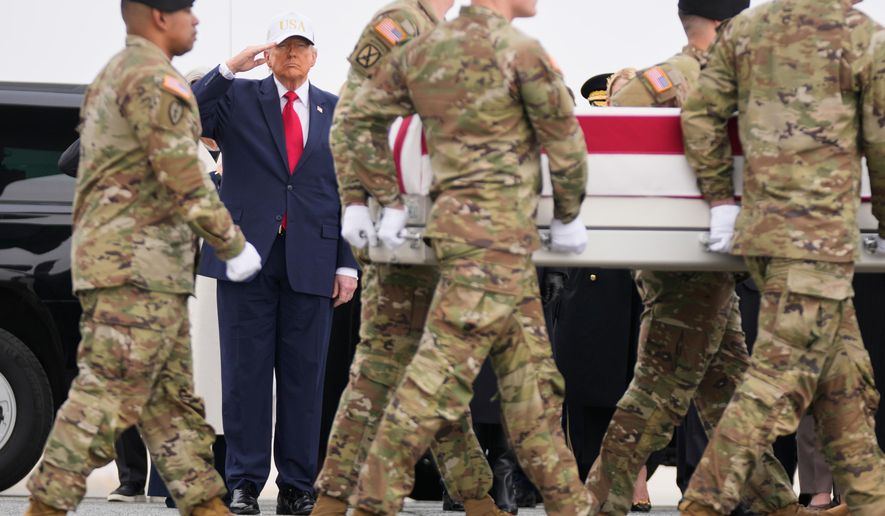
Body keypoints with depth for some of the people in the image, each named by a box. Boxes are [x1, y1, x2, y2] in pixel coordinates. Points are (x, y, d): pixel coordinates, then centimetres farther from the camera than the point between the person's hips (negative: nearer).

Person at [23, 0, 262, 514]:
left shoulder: (112, 76, 21)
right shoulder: (154, 77, -12)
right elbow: (182, 176, -17)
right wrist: (233, 244, -9)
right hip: (139, 263, -11)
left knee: (173, 398, 9)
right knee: (108, 394, -11)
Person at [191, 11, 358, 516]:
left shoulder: (337, 111, 11)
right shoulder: (238, 98, 7)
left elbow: (349, 191, 10)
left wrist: (348, 264, 4)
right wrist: (229, 70, -15)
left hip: (311, 260, 1)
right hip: (248, 255, -1)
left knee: (304, 376, 3)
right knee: (246, 372, 0)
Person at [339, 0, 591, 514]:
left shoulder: (425, 49, 11)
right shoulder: (520, 51, -10)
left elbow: (363, 115, 14)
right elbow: (565, 141, -5)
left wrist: (390, 200, 18)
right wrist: (568, 216, 9)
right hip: (494, 231, -8)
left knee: (529, 371, 12)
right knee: (447, 362, -9)